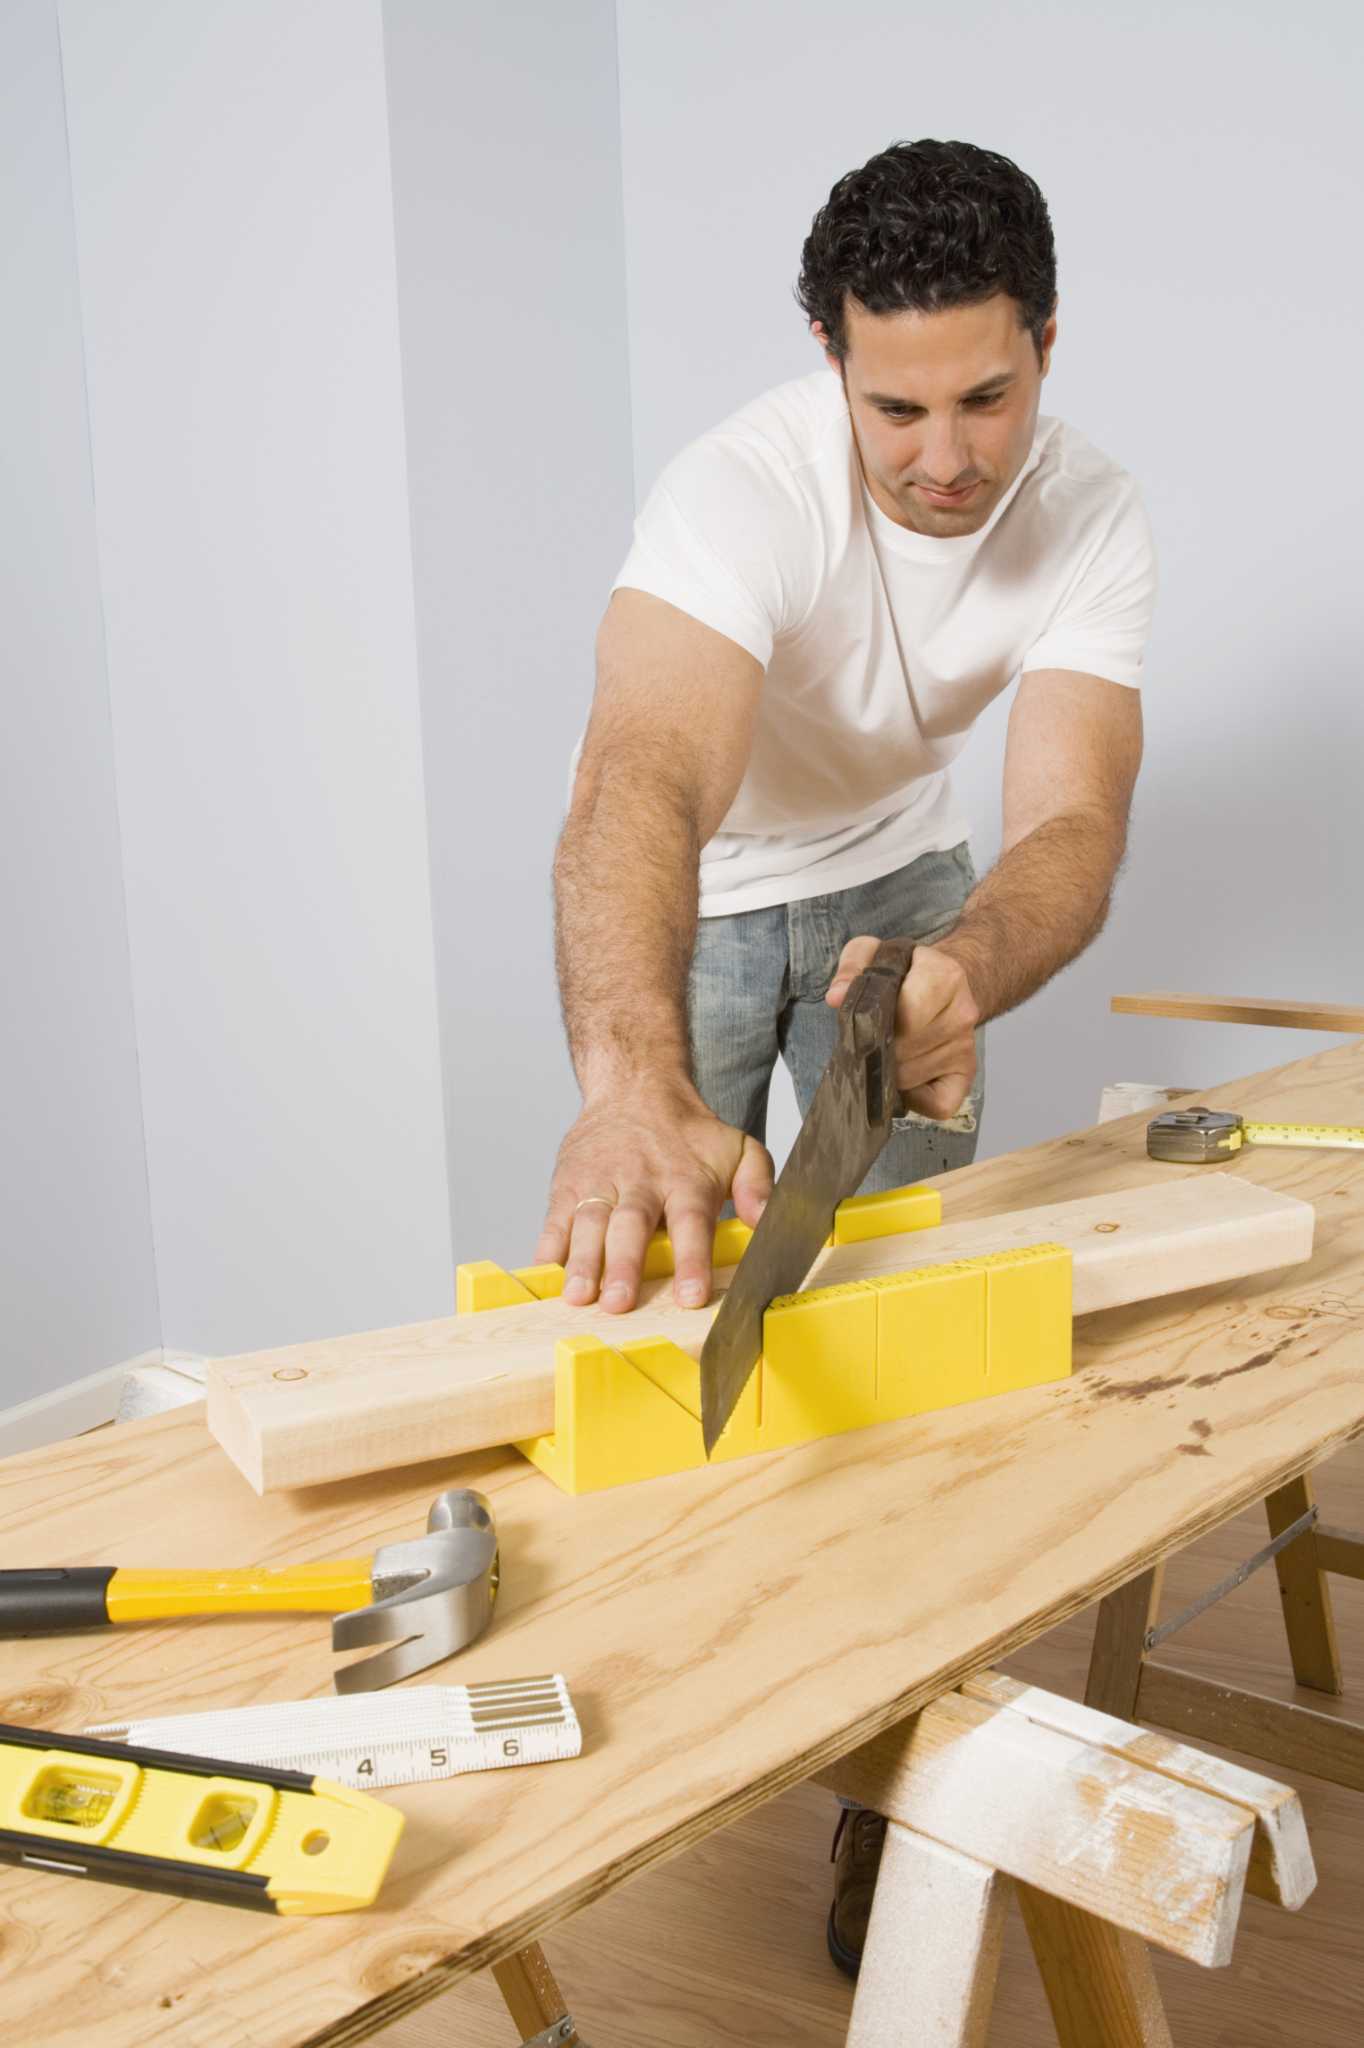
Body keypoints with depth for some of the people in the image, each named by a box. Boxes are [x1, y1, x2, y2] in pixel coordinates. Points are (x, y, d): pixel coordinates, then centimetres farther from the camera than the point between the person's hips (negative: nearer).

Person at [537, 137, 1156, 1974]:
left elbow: (1072, 823, -33)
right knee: (667, 1260, -5)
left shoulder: (1092, 519, -23)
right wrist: (633, 1078, -70)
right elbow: (642, 785, -53)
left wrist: (962, 971, -56)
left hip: (898, 875, 3)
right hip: (700, 889, -3)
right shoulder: (749, 489, -35)